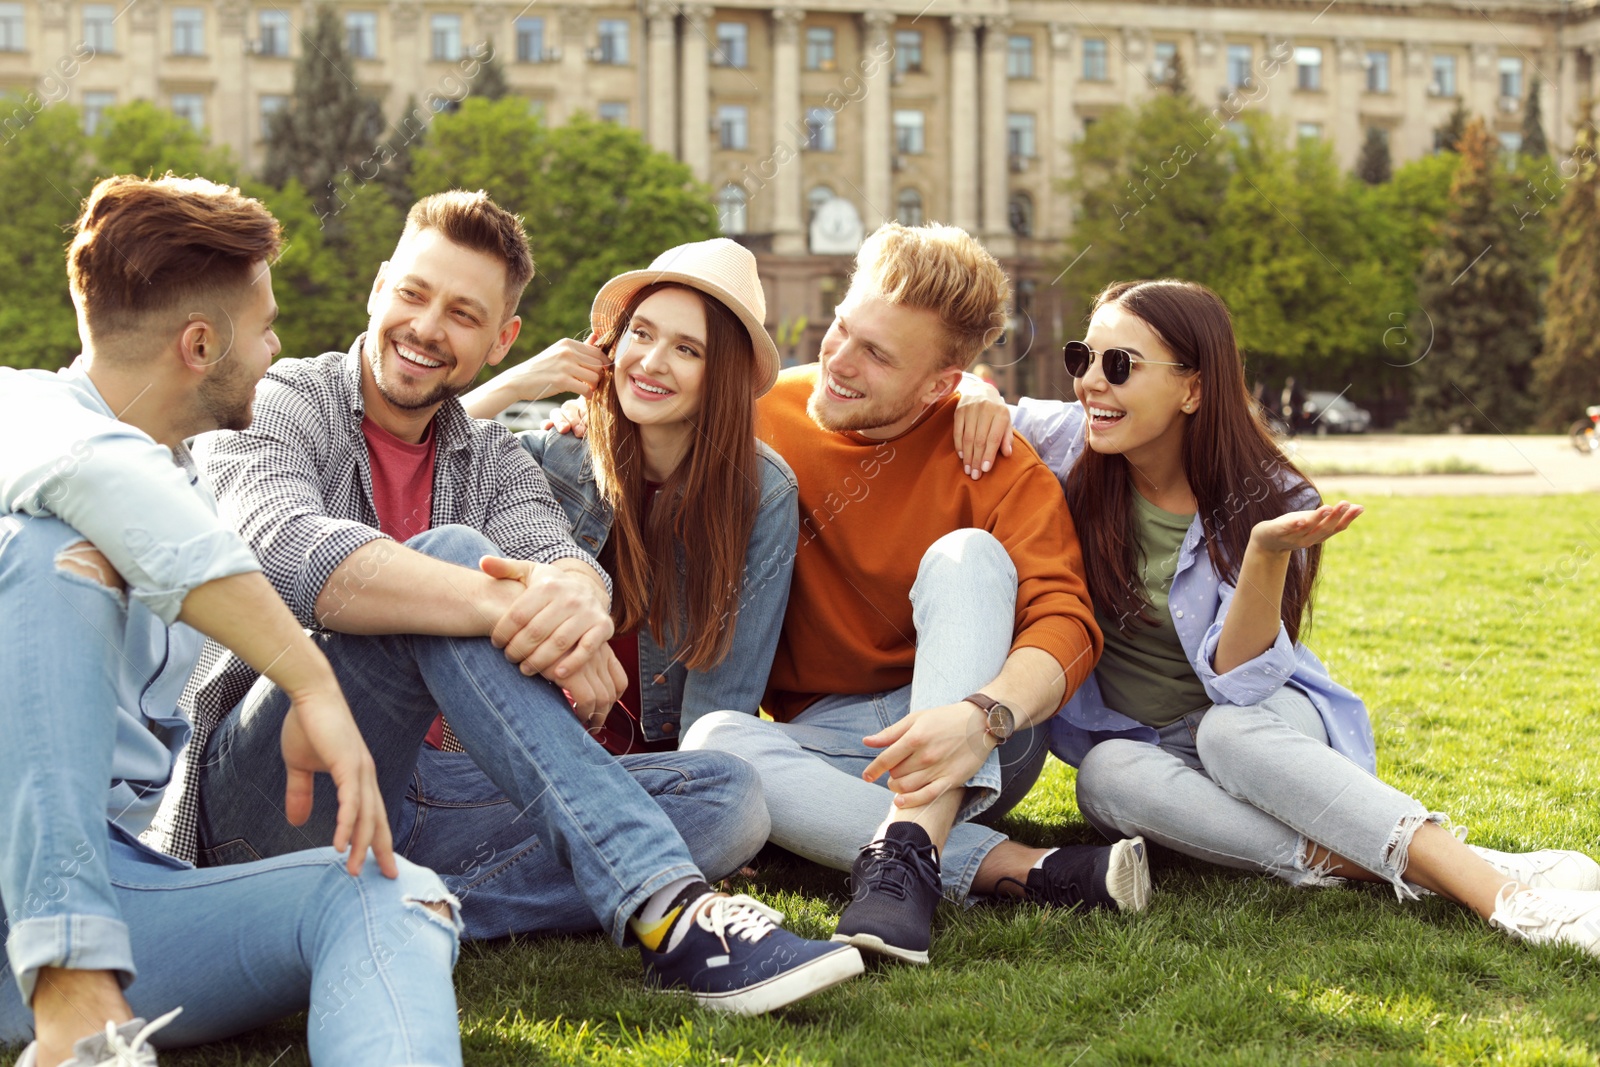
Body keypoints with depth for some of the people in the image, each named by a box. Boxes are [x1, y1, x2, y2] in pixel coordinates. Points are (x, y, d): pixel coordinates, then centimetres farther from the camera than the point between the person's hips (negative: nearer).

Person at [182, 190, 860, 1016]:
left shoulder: (493, 460, 15)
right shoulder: (276, 406, 0)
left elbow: (562, 557, -8)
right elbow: (290, 551, -24)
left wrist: (577, 601, -36)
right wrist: (508, 607, -38)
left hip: (412, 785, 5)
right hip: (257, 788, -5)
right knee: (448, 552, -31)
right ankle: (664, 908, -41)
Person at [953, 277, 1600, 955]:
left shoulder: (1265, 502, -14)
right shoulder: (1069, 444, -8)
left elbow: (1236, 684, -21)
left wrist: (1267, 555, -37)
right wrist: (976, 394, -20)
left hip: (1261, 723, -2)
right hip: (1138, 742, 3)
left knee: (1229, 729, -39)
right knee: (1106, 775, -34)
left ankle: (1498, 887, -47)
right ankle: (1348, 863, -38)